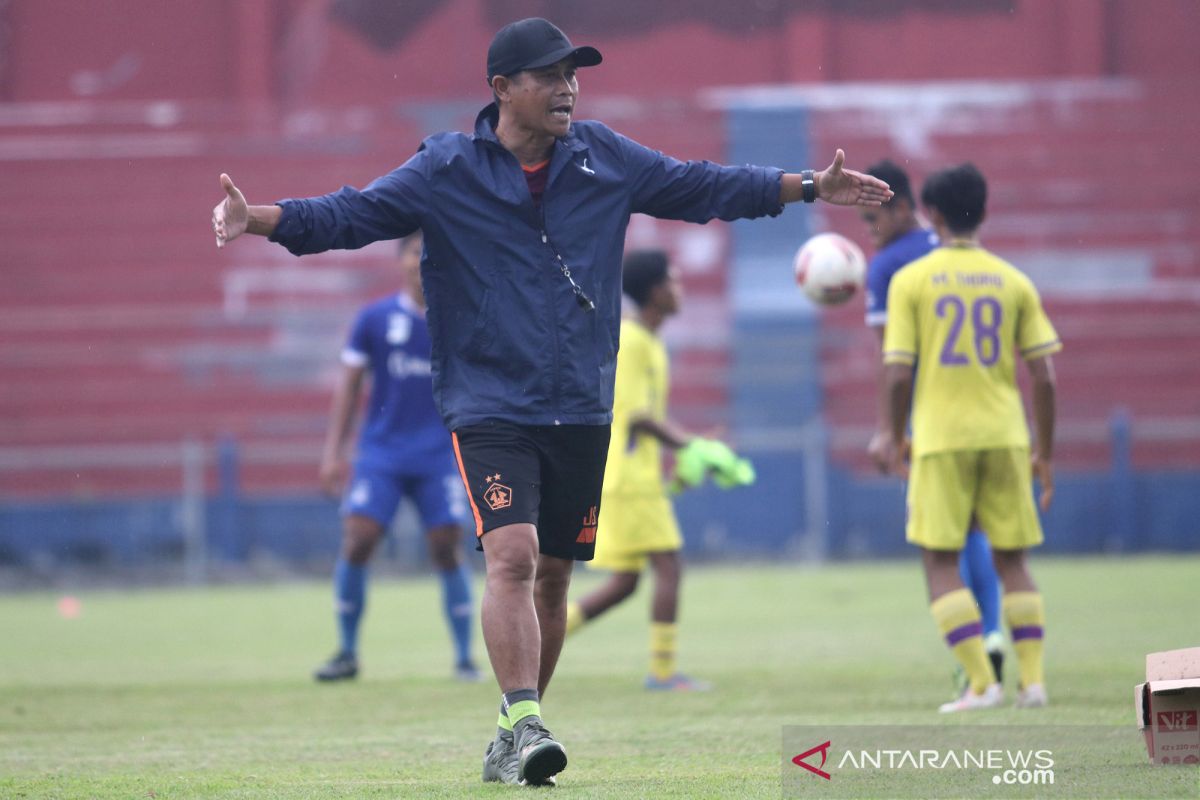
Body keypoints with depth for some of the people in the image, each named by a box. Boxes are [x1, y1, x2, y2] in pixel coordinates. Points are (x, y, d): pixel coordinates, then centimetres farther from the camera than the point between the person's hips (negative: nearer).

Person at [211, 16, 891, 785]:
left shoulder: (606, 159, 5)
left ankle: (515, 739, 22)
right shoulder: (446, 172, -6)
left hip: (582, 412, 4)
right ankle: (525, 727, -24)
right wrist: (259, 219, -27)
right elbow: (348, 215, -11)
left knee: (553, 575, 9)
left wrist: (812, 187, 16)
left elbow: (703, 187, 16)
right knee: (512, 555, -22)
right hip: (490, 407, -4)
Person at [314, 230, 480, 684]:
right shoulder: (374, 319, 3)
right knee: (357, 541, -11)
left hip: (440, 456, 0)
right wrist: (333, 451, 1)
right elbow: (349, 387, 7)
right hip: (381, 454, 0)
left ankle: (465, 659, 5)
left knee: (447, 549, -6)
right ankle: (348, 653, 3)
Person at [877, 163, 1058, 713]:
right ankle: (1032, 678, 4)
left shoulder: (911, 280, -2)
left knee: (941, 562, 3)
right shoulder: (1012, 281, 5)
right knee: (1012, 559, 12)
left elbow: (898, 374, -6)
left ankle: (981, 682, -7)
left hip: (941, 435, -3)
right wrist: (1045, 453, 12)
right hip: (1005, 435, 3)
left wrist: (894, 437, 9)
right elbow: (1043, 375, 3)